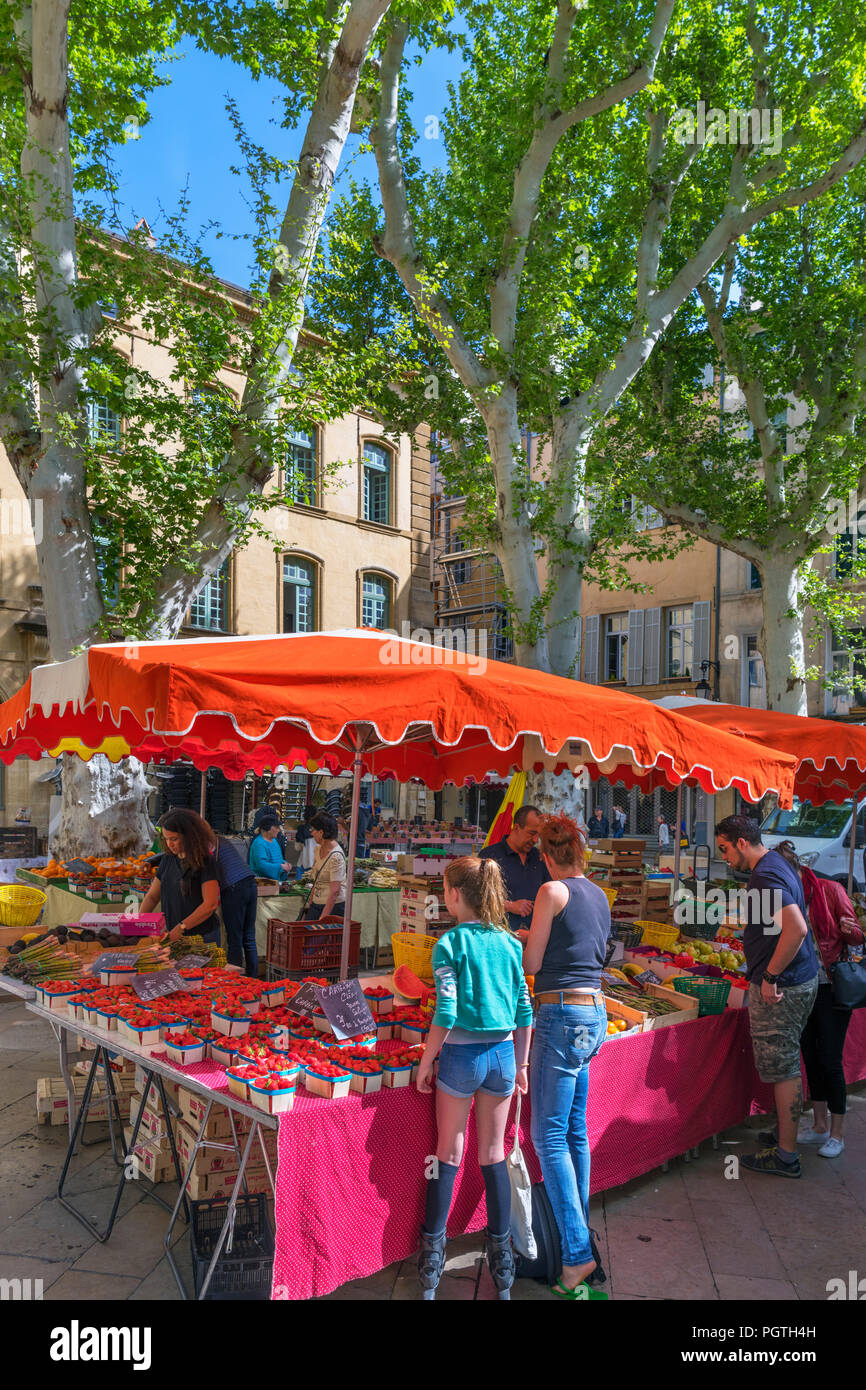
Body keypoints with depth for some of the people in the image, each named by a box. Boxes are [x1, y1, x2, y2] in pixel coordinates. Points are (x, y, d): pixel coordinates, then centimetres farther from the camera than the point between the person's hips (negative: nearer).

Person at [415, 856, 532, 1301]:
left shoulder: (450, 943, -11)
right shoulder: (509, 943, 2)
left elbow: (445, 1013, -16)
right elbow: (524, 1010, 6)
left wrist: (425, 1062, -5)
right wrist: (521, 1064, 15)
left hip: (461, 1055, -4)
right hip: (503, 1055, 4)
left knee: (449, 1153, 11)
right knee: (493, 1155, 15)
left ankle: (432, 1252, 19)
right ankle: (501, 1257, 23)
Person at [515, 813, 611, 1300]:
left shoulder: (553, 890, -11)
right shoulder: (599, 895, 12)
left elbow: (532, 964, -8)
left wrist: (527, 939, 12)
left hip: (563, 1013, -8)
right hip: (595, 1012, 8)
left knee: (550, 1136, -3)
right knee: (576, 1131, 18)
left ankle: (577, 1255, -3)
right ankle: (580, 1232, 28)